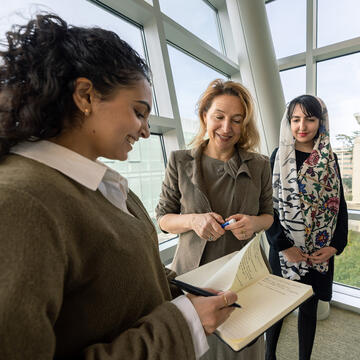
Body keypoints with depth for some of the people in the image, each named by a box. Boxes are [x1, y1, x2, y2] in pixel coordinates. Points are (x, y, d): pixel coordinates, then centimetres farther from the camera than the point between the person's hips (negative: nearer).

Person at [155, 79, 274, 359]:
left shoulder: (259, 165, -1)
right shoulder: (180, 162, -5)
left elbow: (268, 214, 9)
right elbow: (163, 218, -1)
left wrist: (254, 223, -14)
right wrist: (193, 220, -21)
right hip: (193, 270, 0)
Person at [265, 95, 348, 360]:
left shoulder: (329, 158, 4)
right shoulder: (279, 156, -5)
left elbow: (339, 205, 5)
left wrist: (335, 246, -5)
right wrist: (283, 246, -13)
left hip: (320, 254, 3)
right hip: (284, 252, -2)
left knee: (309, 308, 16)